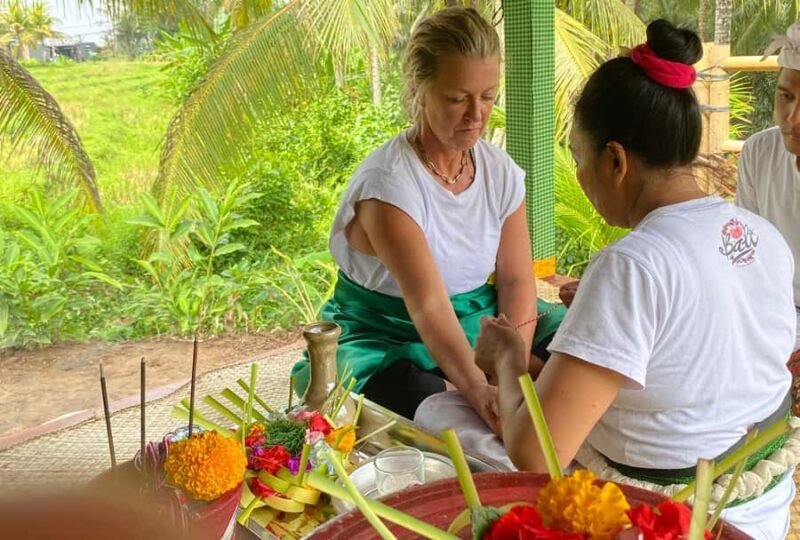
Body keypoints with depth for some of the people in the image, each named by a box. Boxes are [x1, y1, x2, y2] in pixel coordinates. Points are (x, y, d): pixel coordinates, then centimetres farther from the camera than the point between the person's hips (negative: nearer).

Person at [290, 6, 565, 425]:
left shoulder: (501, 172, -2)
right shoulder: (389, 182, -23)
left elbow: (516, 280, -2)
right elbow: (428, 305, -33)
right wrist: (479, 390, -46)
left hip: (478, 328, 6)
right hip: (384, 339, -5)